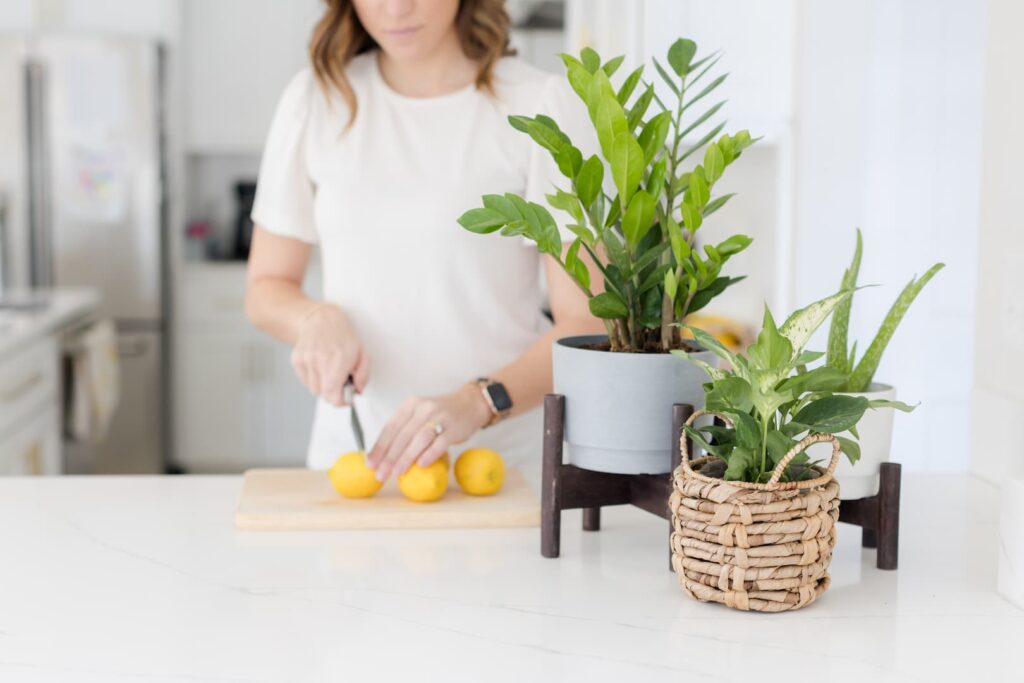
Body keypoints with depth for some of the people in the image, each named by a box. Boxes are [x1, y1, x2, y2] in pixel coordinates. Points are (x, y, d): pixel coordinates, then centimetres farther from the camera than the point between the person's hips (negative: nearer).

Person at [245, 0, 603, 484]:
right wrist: (317, 318, -8)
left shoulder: (542, 105, -4)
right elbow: (267, 288, 14)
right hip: (350, 459, 3)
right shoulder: (316, 100, 6)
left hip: (505, 463, -2)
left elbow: (586, 325, -7)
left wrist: (477, 403, -23)